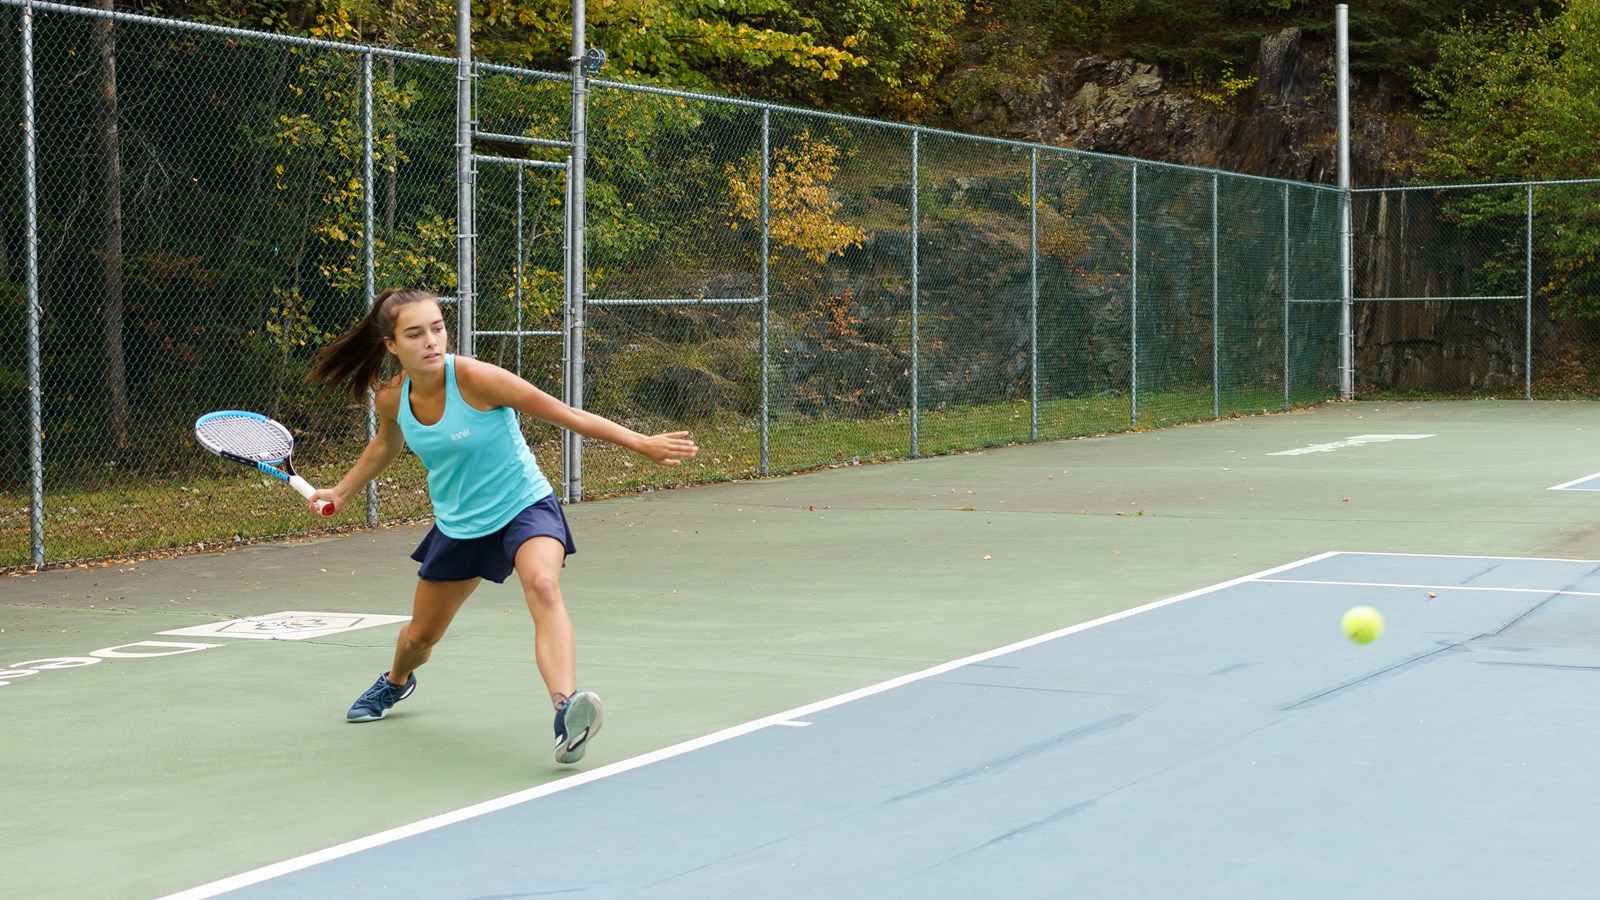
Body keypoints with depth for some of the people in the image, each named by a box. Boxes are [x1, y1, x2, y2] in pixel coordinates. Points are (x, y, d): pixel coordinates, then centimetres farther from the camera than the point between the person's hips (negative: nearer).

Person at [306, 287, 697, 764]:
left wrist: (641, 443, -23)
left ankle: (566, 713, -53)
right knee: (420, 636, 19)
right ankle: (397, 681, 56)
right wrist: (341, 492, 19)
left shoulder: (474, 378, -26)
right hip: (458, 524, 5)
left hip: (525, 508, -5)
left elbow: (567, 414, -21)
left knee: (543, 586, -37)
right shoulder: (391, 397, -9)